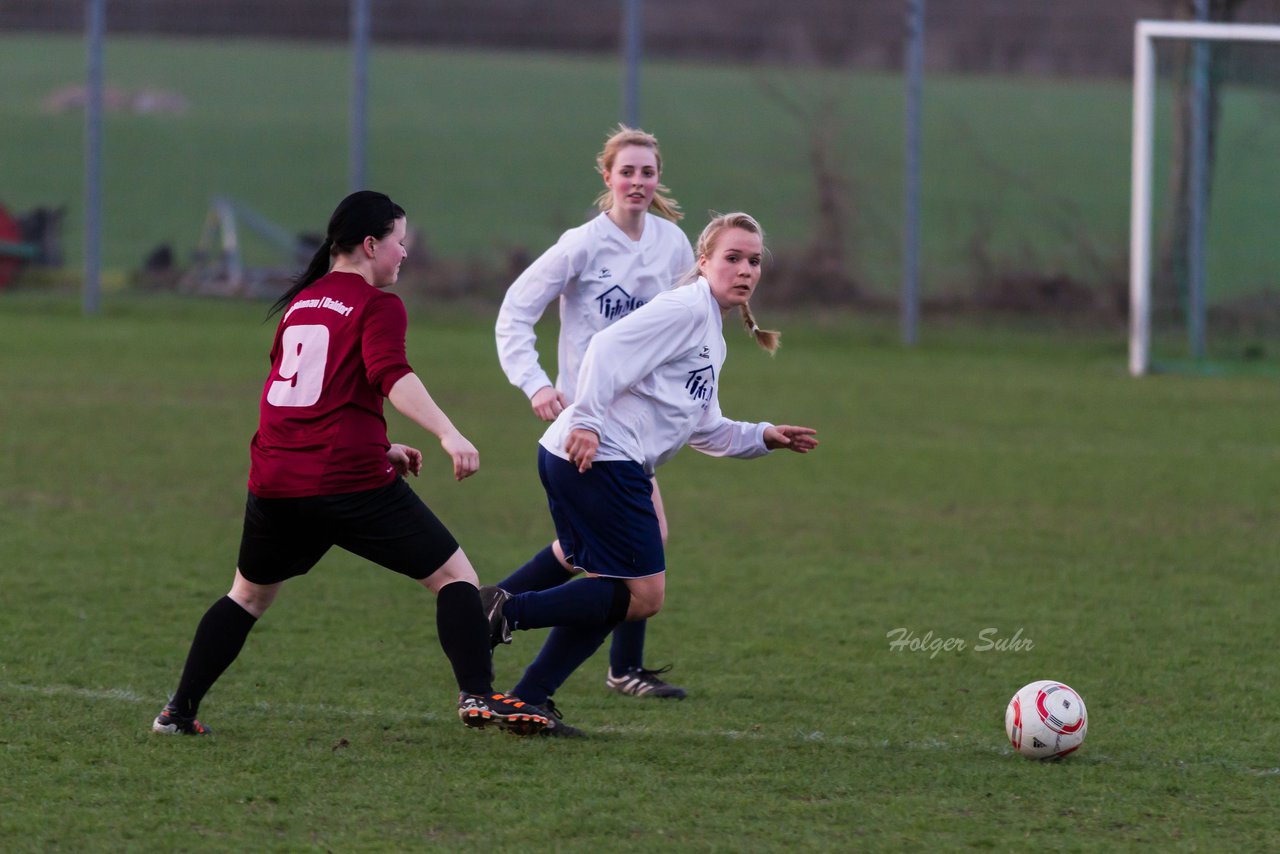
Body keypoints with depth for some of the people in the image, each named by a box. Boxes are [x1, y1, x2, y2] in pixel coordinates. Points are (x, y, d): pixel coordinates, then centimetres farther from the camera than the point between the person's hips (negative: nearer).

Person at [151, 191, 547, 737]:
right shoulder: (378, 306, -2)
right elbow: (391, 376, -21)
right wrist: (448, 435, -32)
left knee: (249, 594, 25)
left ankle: (179, 711, 21)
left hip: (275, 485, 6)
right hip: (350, 482, -6)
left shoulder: (300, 303, 20)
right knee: (453, 574, 3)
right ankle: (477, 695, -12)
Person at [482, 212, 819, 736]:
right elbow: (608, 348, -20)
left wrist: (762, 437, 23)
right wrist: (586, 420, -25)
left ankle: (529, 700, 10)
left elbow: (702, 430, 32)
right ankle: (510, 610, -13)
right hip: (599, 458, -10)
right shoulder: (685, 309, -8)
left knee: (612, 595, 12)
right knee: (644, 595, -9)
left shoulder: (713, 337, 24)